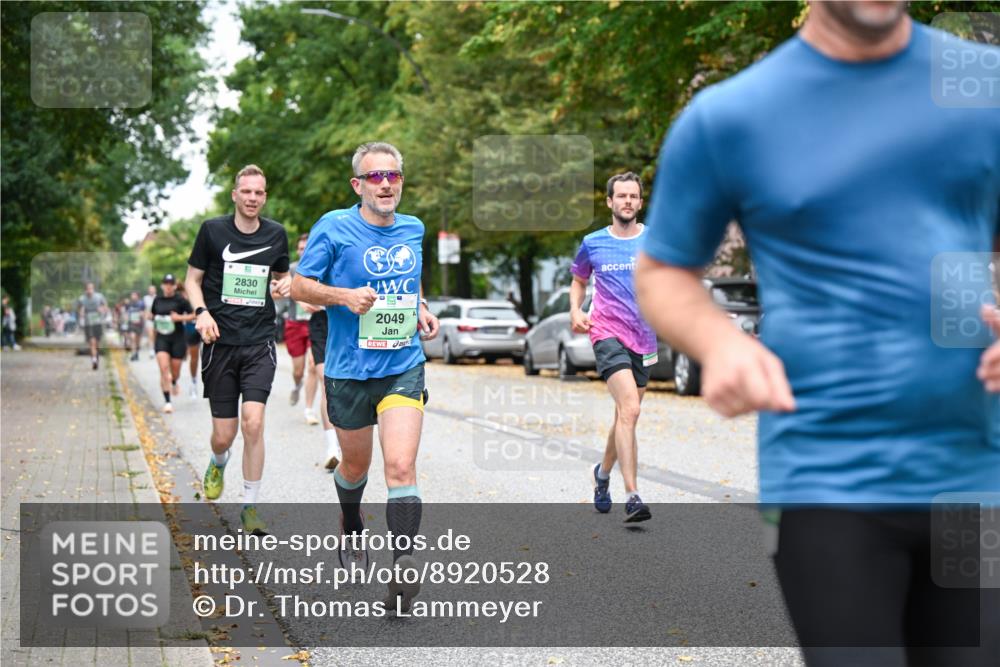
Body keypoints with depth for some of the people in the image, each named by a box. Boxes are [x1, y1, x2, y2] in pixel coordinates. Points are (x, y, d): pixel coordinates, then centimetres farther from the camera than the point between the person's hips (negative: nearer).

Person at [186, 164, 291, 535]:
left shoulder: (276, 234, 7)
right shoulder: (213, 230, 1)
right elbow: (193, 278, 7)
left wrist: (285, 285, -1)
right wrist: (202, 312, -11)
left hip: (260, 343, 1)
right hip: (220, 342, -1)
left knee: (253, 422, -15)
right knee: (223, 434, 1)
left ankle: (250, 506, -2)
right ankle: (218, 463, 40)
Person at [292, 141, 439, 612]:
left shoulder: (413, 229, 8)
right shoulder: (334, 228, -7)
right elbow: (300, 286, -3)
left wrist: (420, 311, 7)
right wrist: (344, 296, -20)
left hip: (404, 367, 1)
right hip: (349, 368, -1)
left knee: (400, 465, -15)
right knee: (355, 465, 16)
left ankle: (404, 567, -16)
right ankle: (351, 530, 48)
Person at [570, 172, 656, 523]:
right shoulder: (592, 243, 4)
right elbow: (578, 281, 20)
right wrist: (576, 311, 2)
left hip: (643, 338, 3)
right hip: (608, 333, -3)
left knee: (625, 415, 15)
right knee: (629, 409, -23)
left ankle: (603, 472, 44)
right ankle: (632, 497, -26)